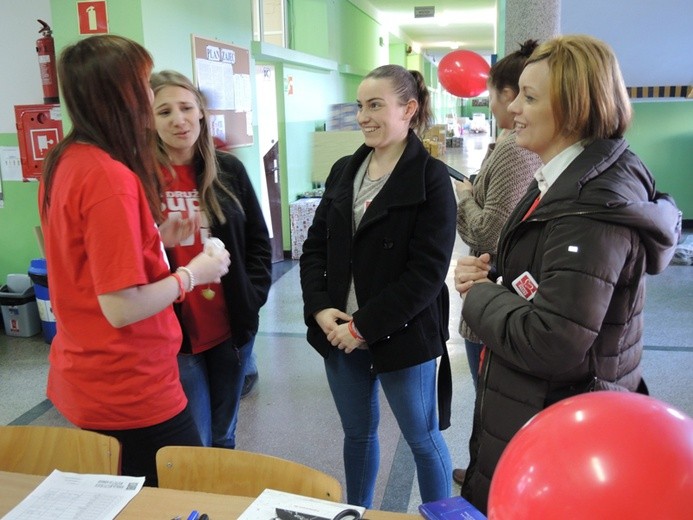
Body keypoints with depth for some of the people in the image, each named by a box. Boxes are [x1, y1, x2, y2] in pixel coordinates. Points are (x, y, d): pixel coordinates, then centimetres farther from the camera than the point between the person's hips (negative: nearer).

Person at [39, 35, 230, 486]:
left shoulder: (63, 162, 3)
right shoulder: (110, 176, -24)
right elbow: (122, 307, -26)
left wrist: (156, 238, 10)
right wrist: (192, 274, -12)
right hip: (130, 392, -9)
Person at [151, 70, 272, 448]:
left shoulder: (229, 170, 3)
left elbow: (258, 239, 8)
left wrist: (254, 295, 0)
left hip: (233, 326, 4)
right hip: (174, 332, -3)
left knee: (223, 436, 21)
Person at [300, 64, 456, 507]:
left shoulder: (431, 178, -10)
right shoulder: (343, 171, 8)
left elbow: (427, 272, -16)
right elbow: (315, 246, 7)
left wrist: (364, 326, -17)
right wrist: (320, 309, -8)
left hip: (402, 336, -5)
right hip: (339, 334, 5)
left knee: (423, 439, 12)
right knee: (358, 434, 20)